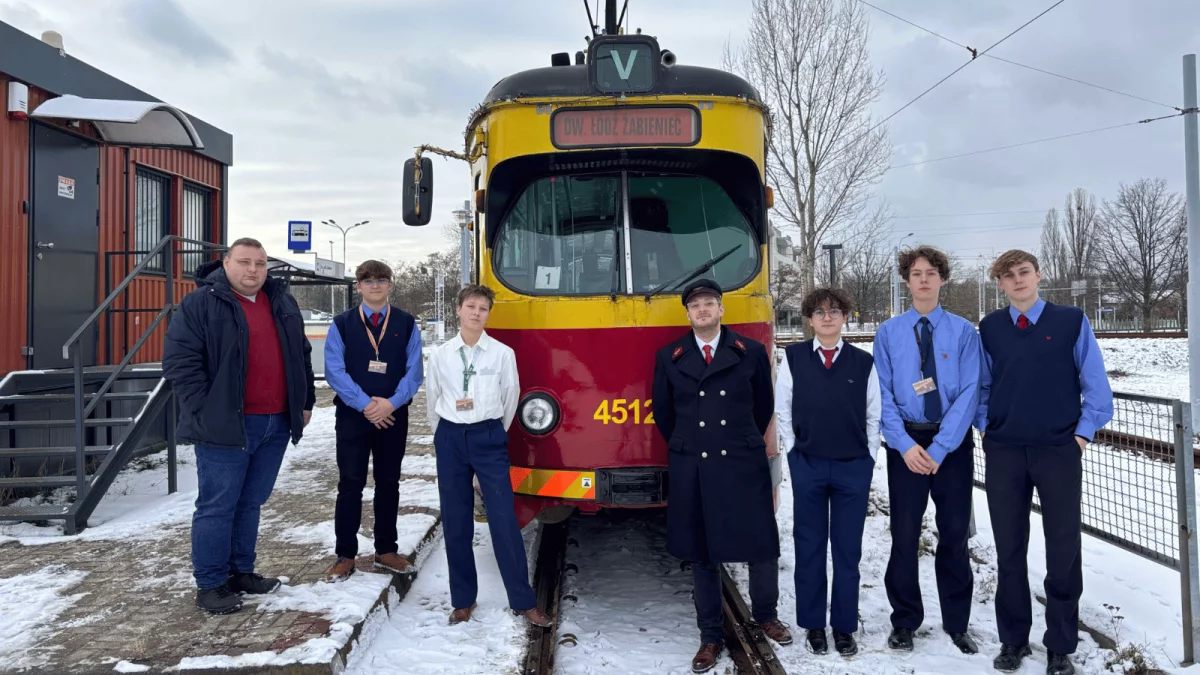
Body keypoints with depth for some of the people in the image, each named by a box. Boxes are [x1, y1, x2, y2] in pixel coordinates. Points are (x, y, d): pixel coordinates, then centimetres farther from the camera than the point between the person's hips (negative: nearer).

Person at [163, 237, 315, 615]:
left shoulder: (282, 303, 13)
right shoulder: (200, 304, -6)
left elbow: (301, 355, 20)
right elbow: (179, 361, -11)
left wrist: (305, 401, 15)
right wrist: (205, 412, -15)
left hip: (276, 424, 6)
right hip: (225, 424, -6)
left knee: (251, 503, 16)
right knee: (217, 506, 1)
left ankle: (242, 572, 28)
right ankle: (210, 585, 12)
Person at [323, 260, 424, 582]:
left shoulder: (407, 324, 4)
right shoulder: (341, 324, 1)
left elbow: (414, 371, -2)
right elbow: (334, 371, -7)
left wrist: (391, 403, -16)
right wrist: (365, 405, -15)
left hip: (394, 416, 1)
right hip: (352, 415, -1)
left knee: (388, 483, 10)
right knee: (350, 485, 3)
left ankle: (386, 551, 22)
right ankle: (345, 556, 12)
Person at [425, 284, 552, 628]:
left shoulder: (503, 353, -3)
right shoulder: (440, 354, 2)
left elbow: (510, 397, 8)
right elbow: (432, 398, 14)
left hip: (489, 438, -2)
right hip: (450, 439, 2)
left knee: (504, 519, -5)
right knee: (455, 522, 7)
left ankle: (523, 601, 4)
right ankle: (463, 599, 19)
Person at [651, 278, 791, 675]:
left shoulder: (752, 353, 2)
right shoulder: (669, 358, 6)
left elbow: (764, 406, 11)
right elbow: (663, 412, 14)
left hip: (744, 466, -1)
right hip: (691, 471, 1)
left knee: (762, 547, 5)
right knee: (702, 556, 8)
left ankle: (765, 615, 32)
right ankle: (710, 637, 20)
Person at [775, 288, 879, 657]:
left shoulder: (863, 362, 2)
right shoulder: (793, 357, 1)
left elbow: (874, 416, 6)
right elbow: (782, 409, 5)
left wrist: (868, 458, 2)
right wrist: (794, 450, 1)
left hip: (853, 467, 0)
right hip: (807, 465, 0)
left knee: (848, 549, 6)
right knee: (809, 547, 7)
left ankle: (844, 627, 18)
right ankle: (813, 624, 18)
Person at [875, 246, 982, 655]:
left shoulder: (964, 332, -2)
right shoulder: (888, 332, 1)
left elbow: (969, 393, -8)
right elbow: (883, 394, -3)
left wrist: (940, 447, -15)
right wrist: (905, 444, -14)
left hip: (954, 443, 0)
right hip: (906, 443, 0)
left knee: (954, 534, 9)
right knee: (905, 534, 6)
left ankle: (957, 624, 25)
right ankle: (904, 622, 22)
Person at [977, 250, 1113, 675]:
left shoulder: (1071, 321, -1)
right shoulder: (990, 328, 5)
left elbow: (1096, 384, 2)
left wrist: (1083, 433, -3)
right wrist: (985, 428, 5)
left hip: (1059, 451, -1)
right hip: (1003, 453, 2)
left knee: (1064, 551, 5)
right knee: (1009, 551, 9)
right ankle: (1013, 639, 23)